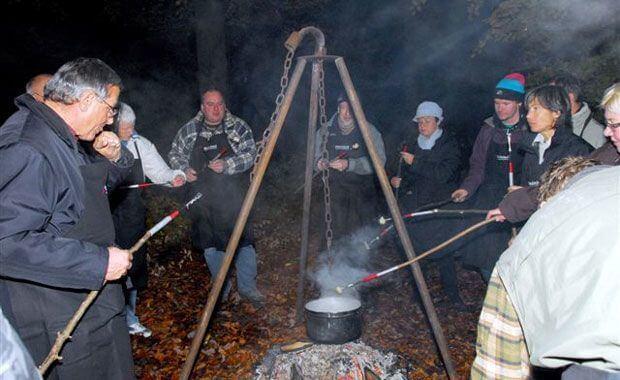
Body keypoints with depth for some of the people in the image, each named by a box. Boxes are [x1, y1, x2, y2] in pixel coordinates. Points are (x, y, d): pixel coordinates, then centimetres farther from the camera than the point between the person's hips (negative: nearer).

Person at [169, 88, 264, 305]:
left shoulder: (239, 128, 1)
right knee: (210, 244, 10)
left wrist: (227, 165, -22)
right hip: (203, 199, 2)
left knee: (243, 239, -2)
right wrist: (184, 169, -4)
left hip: (234, 197, -2)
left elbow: (250, 153, -7)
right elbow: (175, 154, 16)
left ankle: (247, 286, 15)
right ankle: (221, 287, 27)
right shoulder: (189, 130, 7)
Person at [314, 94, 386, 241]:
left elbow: (379, 161, -17)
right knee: (339, 232, 6)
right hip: (337, 188, 3)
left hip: (362, 189, -2)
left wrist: (349, 164, -27)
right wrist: (319, 160, -9)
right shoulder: (328, 129, -1)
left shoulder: (368, 130, -10)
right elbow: (317, 151, 15)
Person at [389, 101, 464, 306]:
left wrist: (416, 163, -16)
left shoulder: (450, 145, -2)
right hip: (414, 206, 4)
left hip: (439, 207, -4)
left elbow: (444, 174, -16)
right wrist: (400, 182, -2)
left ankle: (452, 294, 12)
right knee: (414, 249, 2)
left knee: (443, 251, -4)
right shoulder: (413, 143, 13)